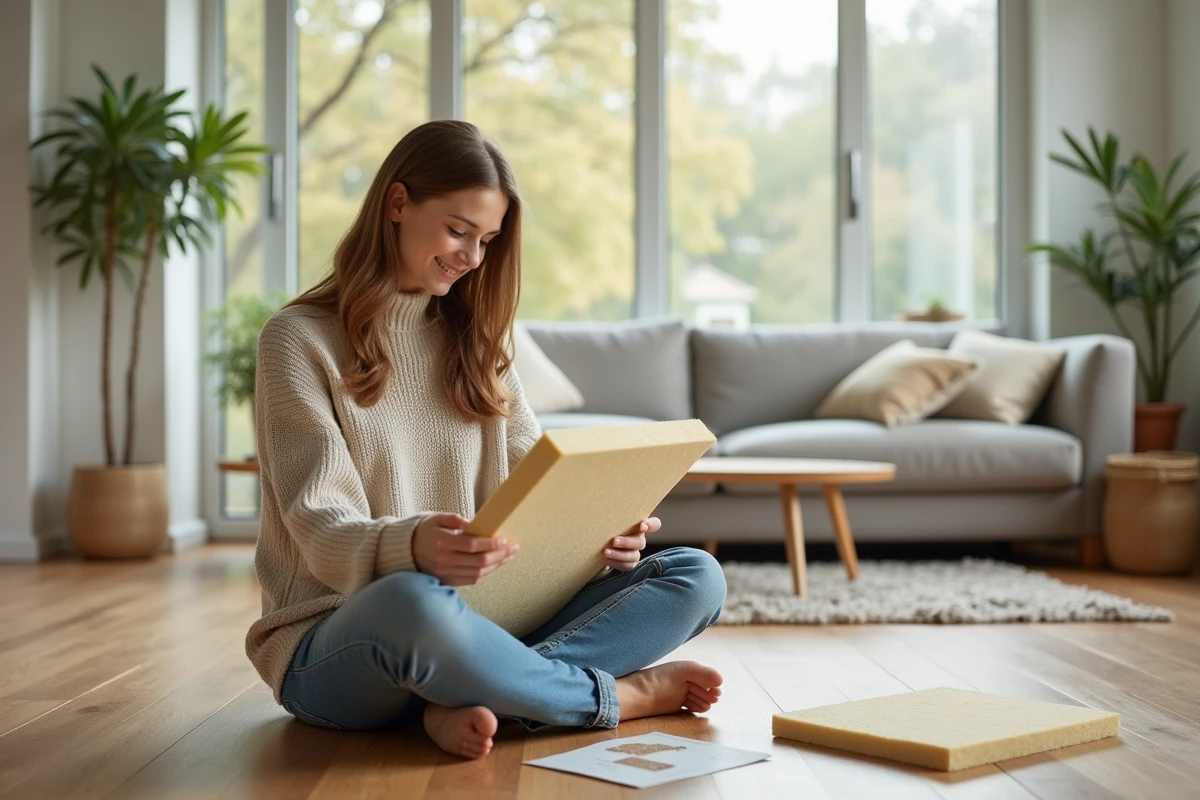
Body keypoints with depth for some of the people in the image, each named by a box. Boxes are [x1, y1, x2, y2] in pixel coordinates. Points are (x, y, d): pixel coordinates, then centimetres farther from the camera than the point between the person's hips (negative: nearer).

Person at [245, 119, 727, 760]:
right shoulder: (299, 339, -3)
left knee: (696, 575, -11)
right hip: (334, 643, -5)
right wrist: (412, 548, -35)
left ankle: (477, 699, -27)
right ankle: (617, 695, -16)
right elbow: (322, 531, -13)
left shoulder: (476, 343, 15)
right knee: (412, 603, -42)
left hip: (475, 617, 6)